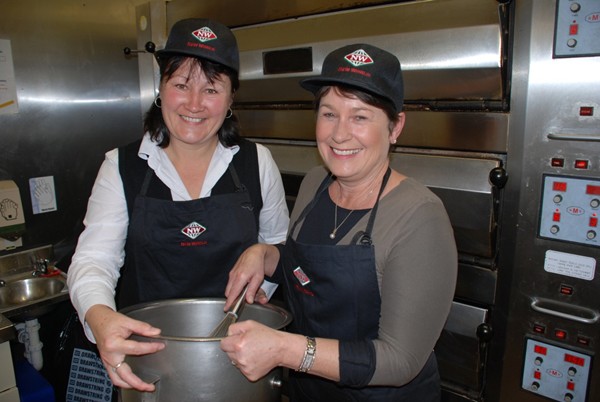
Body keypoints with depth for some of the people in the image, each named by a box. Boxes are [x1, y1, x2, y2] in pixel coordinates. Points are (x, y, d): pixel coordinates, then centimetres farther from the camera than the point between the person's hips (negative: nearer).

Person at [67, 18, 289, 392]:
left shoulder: (257, 162, -5)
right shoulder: (122, 167, -7)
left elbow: (278, 242, 9)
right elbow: (93, 259, -14)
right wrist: (99, 316, -33)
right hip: (147, 350, 0)